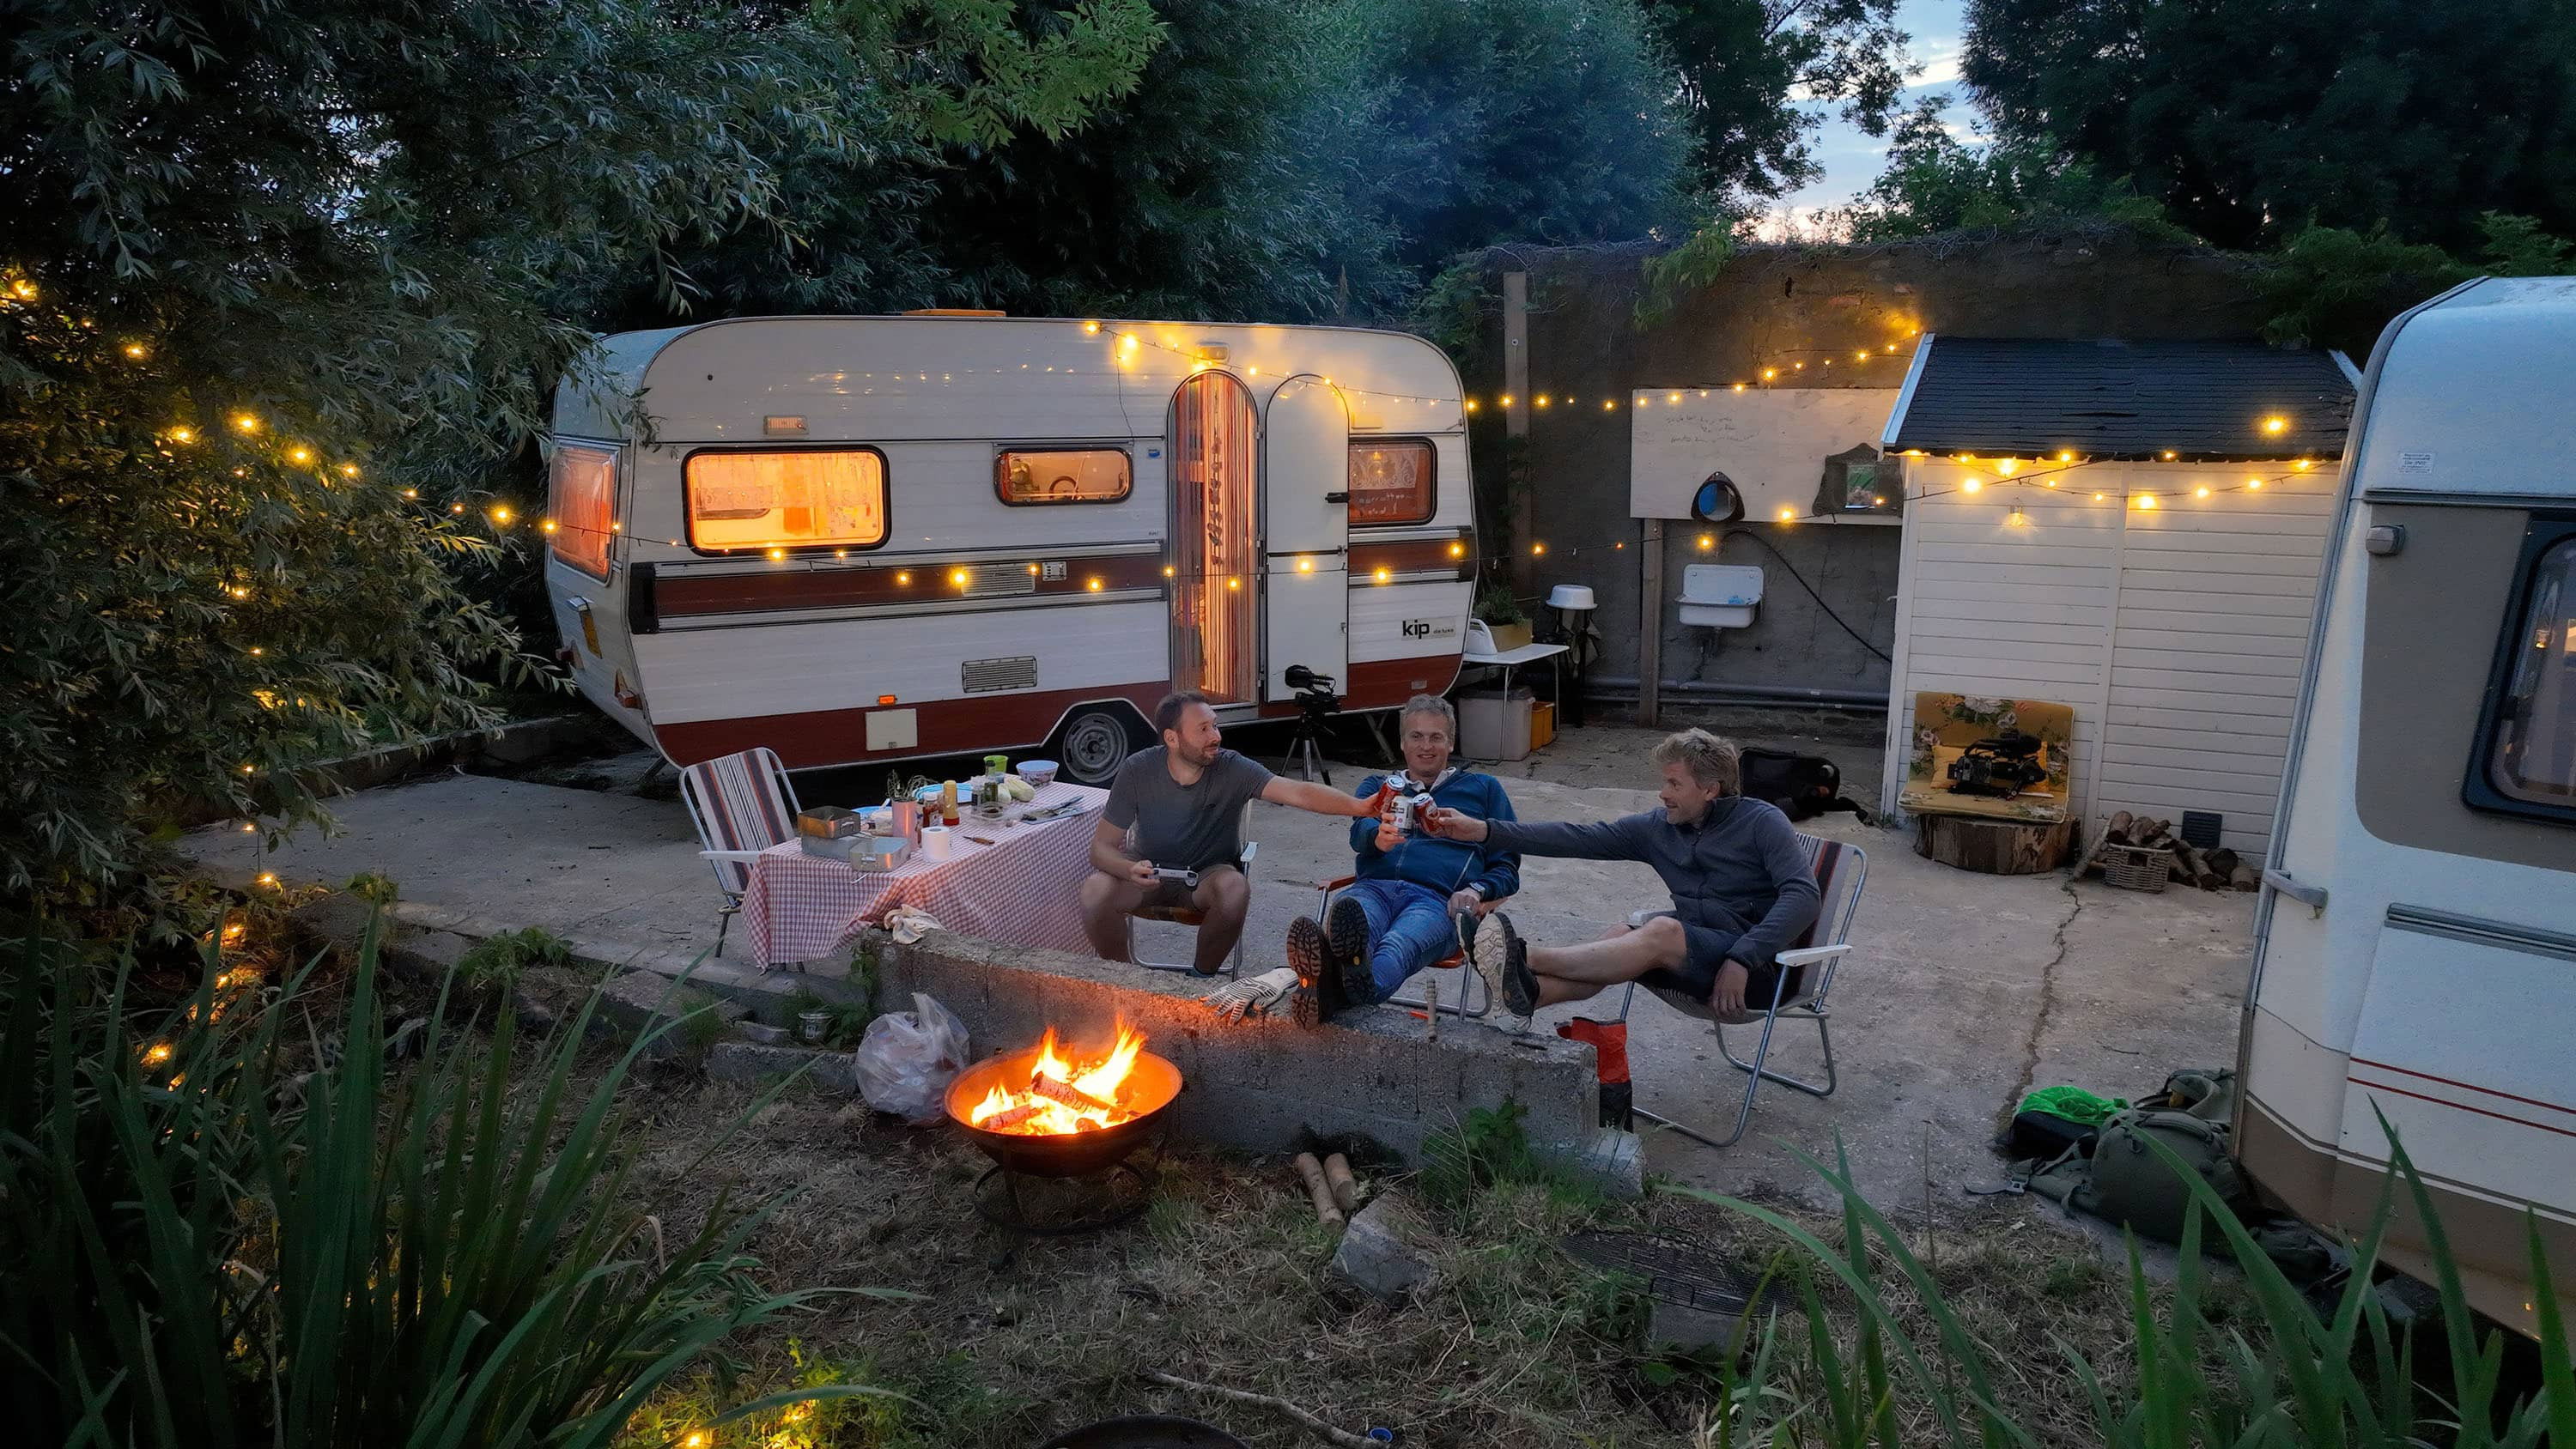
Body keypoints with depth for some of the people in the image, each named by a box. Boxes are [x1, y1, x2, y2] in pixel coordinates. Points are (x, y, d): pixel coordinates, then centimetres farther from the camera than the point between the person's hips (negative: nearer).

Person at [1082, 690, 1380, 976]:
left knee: (1235, 889, -35)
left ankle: (1203, 977, -8)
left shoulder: (1233, 769, -19)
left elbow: (1297, 792, -33)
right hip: (1152, 873, 1)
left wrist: (1360, 807, -49)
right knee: (1095, 890, -29)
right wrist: (1129, 870, -36)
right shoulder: (1138, 770, -16)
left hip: (1210, 874, -1)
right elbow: (1102, 847, -13)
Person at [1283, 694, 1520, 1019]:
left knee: (1398, 946, -41)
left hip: (1436, 897, -1)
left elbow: (1507, 866, 24)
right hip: (1372, 887, 2)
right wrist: (1379, 837, -21)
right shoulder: (1378, 785, 31)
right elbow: (1360, 832, 7)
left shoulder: (1483, 789, 29)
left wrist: (1475, 890, -1)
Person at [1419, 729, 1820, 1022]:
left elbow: (1802, 895, -13)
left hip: (1761, 965, -5)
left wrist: (1741, 959, -24)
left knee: (1662, 930, -32)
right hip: (1696, 953, 6)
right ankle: (1531, 992, -48)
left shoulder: (1762, 821, -2)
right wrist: (1483, 831, -6)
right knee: (1623, 938, -25)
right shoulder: (1658, 828, 11)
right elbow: (1577, 838, 3)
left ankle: (1526, 957, -38)